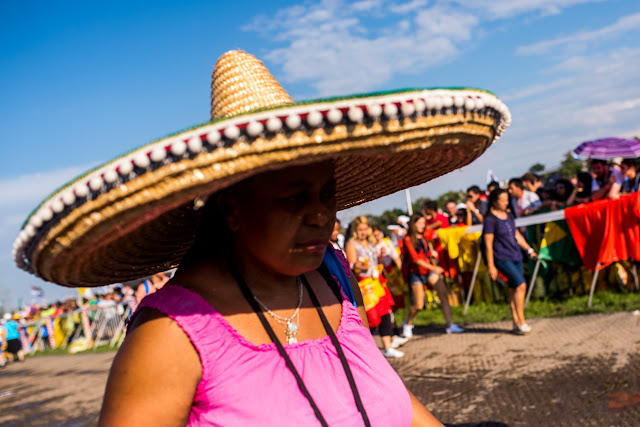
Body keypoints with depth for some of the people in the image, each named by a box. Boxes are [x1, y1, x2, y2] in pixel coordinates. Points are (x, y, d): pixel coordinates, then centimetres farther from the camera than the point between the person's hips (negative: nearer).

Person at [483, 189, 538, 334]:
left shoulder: (508, 216, 13)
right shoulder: (490, 220, -10)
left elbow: (517, 235, 23)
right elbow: (488, 245, -11)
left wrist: (529, 250, 19)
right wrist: (491, 266, -12)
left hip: (516, 256, 7)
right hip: (502, 259, -7)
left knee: (514, 289, 8)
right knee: (521, 285, -16)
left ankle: (516, 323, 14)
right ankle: (521, 321, -9)